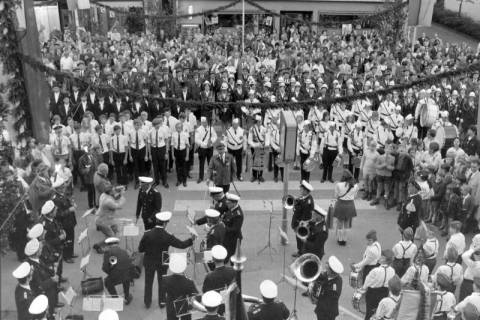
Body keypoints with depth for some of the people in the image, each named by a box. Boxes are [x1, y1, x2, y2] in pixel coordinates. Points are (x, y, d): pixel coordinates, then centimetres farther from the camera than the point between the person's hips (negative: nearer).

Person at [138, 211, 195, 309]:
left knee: (148, 282, 19)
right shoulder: (168, 236, -23)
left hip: (149, 262, 1)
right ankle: (162, 302, 33)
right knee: (162, 282, 20)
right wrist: (191, 239, 1)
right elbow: (182, 245, -15)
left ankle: (147, 302, 31)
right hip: (162, 263, -1)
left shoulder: (147, 234, -19)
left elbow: (140, 249, -12)